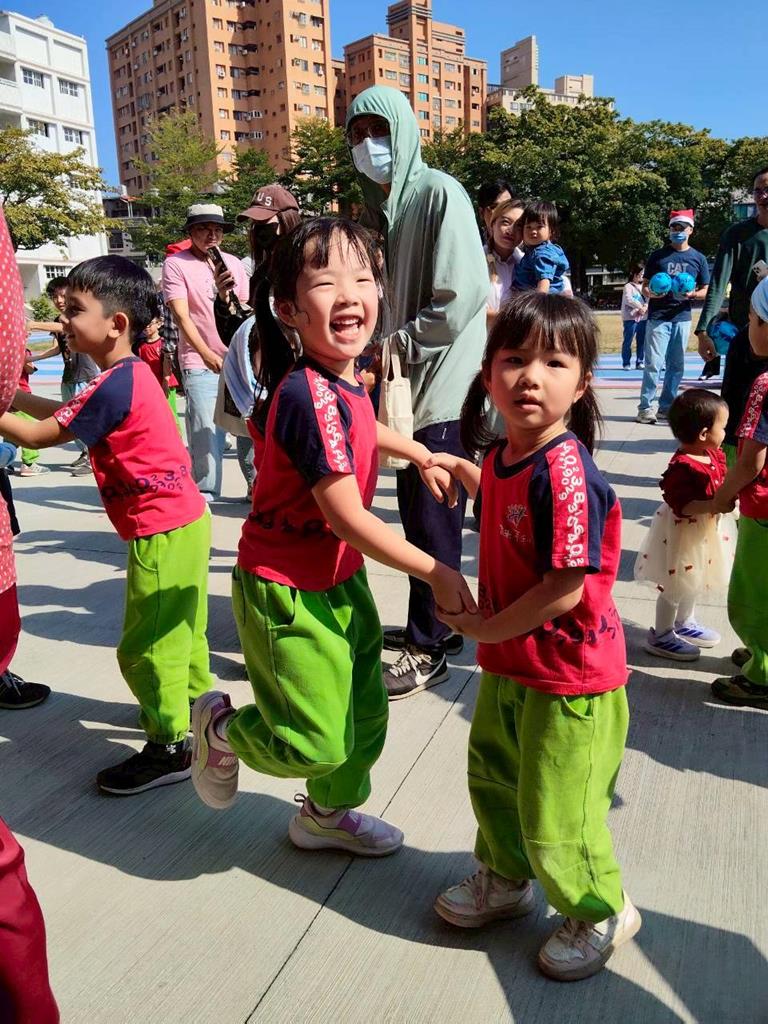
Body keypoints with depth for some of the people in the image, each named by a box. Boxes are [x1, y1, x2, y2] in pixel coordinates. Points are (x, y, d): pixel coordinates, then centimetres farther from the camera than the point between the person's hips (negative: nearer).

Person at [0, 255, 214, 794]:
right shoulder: (130, 374, 8)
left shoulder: (115, 386, -21)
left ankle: (171, 746, 15)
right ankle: (196, 706, 42)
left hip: (163, 531, -10)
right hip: (184, 518, 10)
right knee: (181, 629, 24)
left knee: (146, 645, 2)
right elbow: (64, 413, 16)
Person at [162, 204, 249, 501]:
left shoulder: (233, 263, 12)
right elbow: (182, 315, -10)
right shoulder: (175, 264, -2)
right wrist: (206, 354, -22)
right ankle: (204, 493, 4)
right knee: (205, 431, -7)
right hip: (200, 364, -4)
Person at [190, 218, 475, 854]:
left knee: (365, 716, 19)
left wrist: (424, 457, 32)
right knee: (316, 743, 1)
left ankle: (329, 813, 46)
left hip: (341, 578, 9)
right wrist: (436, 573, -20)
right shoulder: (311, 396, -28)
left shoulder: (344, 380, 0)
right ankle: (220, 727, 30)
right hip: (288, 592, -9)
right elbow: (348, 517, -27)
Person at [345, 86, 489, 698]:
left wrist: (400, 342, -13)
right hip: (407, 382, 8)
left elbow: (464, 295, -18)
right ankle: (432, 623, 29)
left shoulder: (439, 193, -10)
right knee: (415, 508, 13)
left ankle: (427, 650, 10)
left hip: (443, 382, -8)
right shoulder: (378, 204, 14)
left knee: (433, 518, -2)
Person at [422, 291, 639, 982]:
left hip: (571, 679, -9)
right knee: (493, 778, 26)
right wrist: (459, 467, 13)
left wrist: (484, 628, -18)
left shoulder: (566, 472, -29)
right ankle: (506, 880, 54)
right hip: (507, 665, 9)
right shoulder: (503, 452, 0)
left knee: (554, 820, 8)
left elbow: (565, 589, -28)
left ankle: (601, 913, 39)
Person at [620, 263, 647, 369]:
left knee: (641, 341, 7)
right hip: (630, 318, -6)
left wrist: (645, 307, -13)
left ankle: (639, 362, 13)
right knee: (628, 341, -4)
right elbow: (628, 299, -15)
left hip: (643, 318, 6)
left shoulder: (643, 286, 18)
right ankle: (626, 363, 2)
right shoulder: (628, 286, -1)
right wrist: (640, 306, -22)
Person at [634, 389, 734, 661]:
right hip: (683, 532, -10)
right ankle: (660, 636, 19)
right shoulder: (682, 467, -29)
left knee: (693, 580, 25)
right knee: (675, 585, 4)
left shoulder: (713, 455, 1)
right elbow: (682, 506, -29)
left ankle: (684, 623, 45)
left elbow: (722, 483, 17)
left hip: (706, 530, 10)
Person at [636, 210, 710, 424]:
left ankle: (666, 407, 12)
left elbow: (705, 291, 12)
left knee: (676, 365, 4)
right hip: (658, 316, -2)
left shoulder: (698, 258, 10)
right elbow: (645, 286, 9)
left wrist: (692, 294, -10)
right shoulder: (658, 255, 6)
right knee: (653, 363, -9)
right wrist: (651, 293, -14)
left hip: (682, 318, 3)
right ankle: (646, 407, -3)